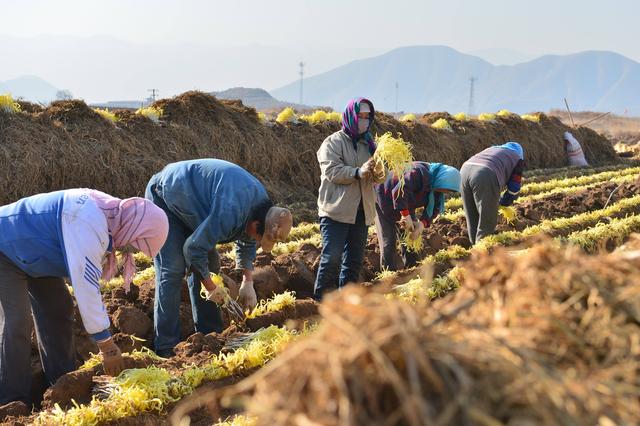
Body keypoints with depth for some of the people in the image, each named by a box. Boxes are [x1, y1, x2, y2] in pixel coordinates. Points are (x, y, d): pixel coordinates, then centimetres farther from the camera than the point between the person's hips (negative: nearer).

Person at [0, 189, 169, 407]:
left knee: (57, 309, 9)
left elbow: (90, 282, 2)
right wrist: (107, 346, -29)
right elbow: (86, 287, -36)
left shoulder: (108, 216, -6)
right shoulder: (87, 224, -36)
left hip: (30, 253, 10)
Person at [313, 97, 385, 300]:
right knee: (332, 257, -12)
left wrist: (379, 173, -11)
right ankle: (320, 298, -3)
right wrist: (358, 172, -27)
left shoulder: (368, 144, 15)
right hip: (336, 210, -6)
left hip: (361, 212, 6)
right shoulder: (333, 142, -3)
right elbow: (331, 170, -16)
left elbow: (375, 177, 13)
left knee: (354, 260, 11)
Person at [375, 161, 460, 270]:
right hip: (384, 199, -8)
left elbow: (434, 208, -10)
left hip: (405, 206, 8)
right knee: (388, 241, -9)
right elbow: (399, 190, -43)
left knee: (411, 239, 6)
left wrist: (423, 223, -27)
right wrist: (405, 214, -43)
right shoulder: (419, 173, -35)